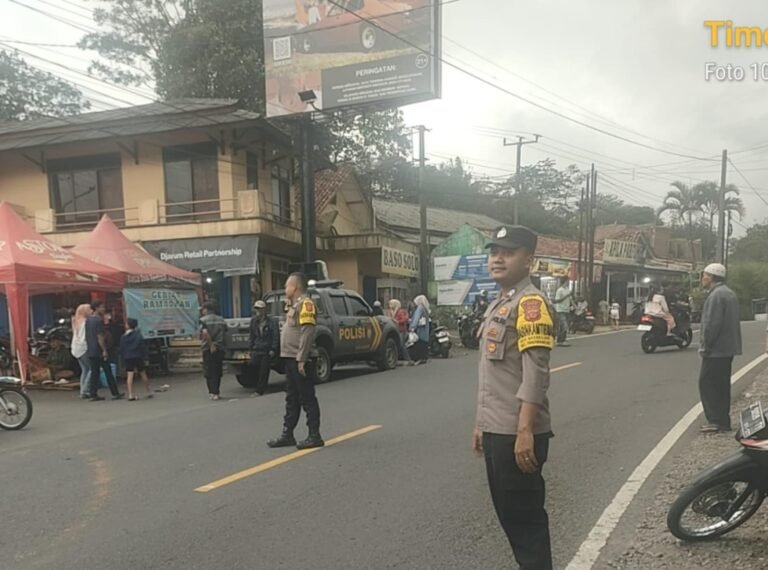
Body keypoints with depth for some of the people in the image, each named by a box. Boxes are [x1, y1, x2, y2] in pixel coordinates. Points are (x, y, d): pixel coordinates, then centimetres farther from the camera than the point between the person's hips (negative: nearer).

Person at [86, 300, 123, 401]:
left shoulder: (88, 320, 12)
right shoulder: (98, 320, -14)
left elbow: (87, 336, 19)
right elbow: (100, 337, -19)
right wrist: (104, 350, -18)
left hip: (91, 351, 8)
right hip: (99, 350, -8)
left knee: (94, 372, 9)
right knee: (108, 372, -1)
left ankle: (93, 395, 8)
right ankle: (115, 393, 2)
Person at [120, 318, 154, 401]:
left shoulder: (123, 337, 5)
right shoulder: (138, 335, -3)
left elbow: (121, 349, 7)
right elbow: (143, 347, -5)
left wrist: (123, 359, 14)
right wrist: (144, 357, -1)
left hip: (127, 358, 2)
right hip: (138, 357, -2)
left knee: (130, 375, -1)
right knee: (143, 374, 9)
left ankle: (131, 395, -7)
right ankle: (149, 392, 17)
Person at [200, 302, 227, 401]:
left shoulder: (203, 320, -8)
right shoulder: (221, 320, 10)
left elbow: (205, 332, -23)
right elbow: (225, 333, 12)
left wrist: (211, 345, -19)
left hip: (208, 349, -4)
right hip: (220, 349, 4)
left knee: (209, 372, 2)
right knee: (218, 371, 13)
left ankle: (213, 393, -4)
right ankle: (216, 392, 17)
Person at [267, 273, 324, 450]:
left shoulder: (305, 304, -13)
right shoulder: (295, 305, 18)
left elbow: (308, 333, -22)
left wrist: (301, 359, -24)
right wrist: (293, 359, 16)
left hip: (300, 361, -10)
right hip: (291, 359, 10)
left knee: (307, 399, -4)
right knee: (292, 399, 14)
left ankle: (314, 436, 3)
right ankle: (287, 435, 21)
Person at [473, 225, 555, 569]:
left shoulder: (530, 303, -13)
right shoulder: (498, 304, 16)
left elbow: (535, 373, -21)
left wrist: (525, 431, -25)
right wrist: (481, 423, 20)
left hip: (517, 433, -10)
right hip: (497, 430, 10)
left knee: (525, 516, 0)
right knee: (507, 513, 18)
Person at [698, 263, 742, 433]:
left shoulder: (716, 295, -17)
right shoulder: (729, 293, 16)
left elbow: (712, 323, -23)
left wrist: (705, 346, -15)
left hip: (716, 349, -10)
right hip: (728, 348, 10)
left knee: (707, 383, -5)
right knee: (722, 385, 14)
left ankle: (716, 420, -5)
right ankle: (723, 421, 19)